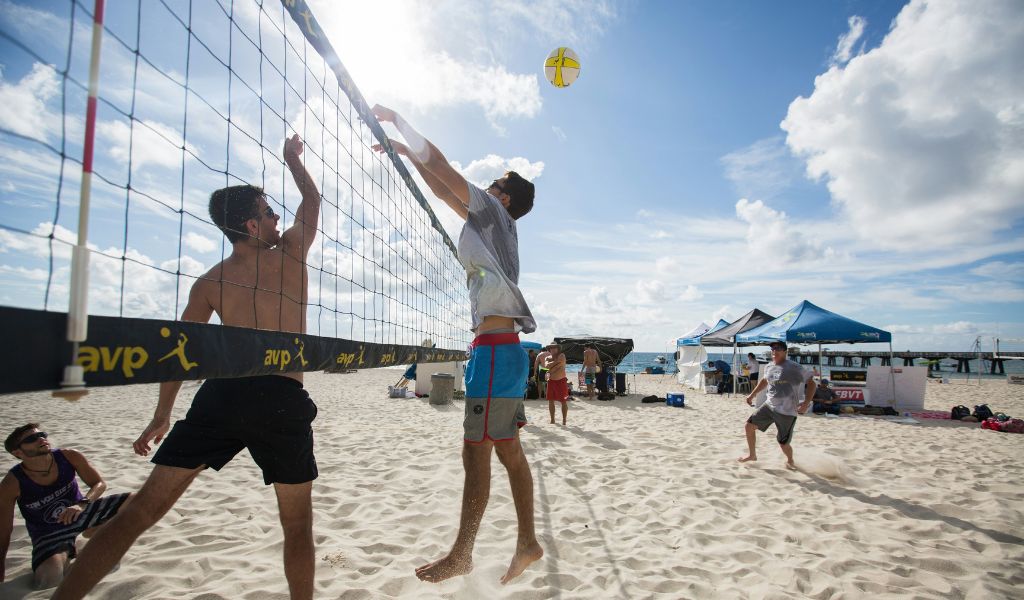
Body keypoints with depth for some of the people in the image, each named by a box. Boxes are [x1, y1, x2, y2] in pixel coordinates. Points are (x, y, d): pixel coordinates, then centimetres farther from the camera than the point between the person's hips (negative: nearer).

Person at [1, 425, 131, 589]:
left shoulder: (69, 457, -18)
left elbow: (100, 483, -10)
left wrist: (82, 504, -32)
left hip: (81, 512, 3)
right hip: (50, 532, -2)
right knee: (49, 578, -30)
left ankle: (95, 532, 9)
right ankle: (66, 556, 7)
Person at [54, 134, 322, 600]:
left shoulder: (209, 282, 11)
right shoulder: (292, 253, 4)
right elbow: (312, 200, 21)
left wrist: (161, 415, 22)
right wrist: (292, 158, 37)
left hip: (222, 393, 3)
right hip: (284, 399, -2)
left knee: (143, 508, 12)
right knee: (297, 523, 13)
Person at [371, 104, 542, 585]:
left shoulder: (495, 212, -1)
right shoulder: (488, 222, 21)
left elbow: (441, 167, -1)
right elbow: (444, 192, 29)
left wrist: (398, 120, 11)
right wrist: (405, 150, 30)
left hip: (495, 349, -9)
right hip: (502, 350, 9)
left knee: (476, 452, -3)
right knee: (508, 451, 11)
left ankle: (461, 554, 8)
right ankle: (527, 542, 19)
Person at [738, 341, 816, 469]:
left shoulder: (794, 368, -14)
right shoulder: (768, 367, 6)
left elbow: (811, 383, -11)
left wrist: (806, 403, -22)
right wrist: (752, 394, 23)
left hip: (787, 412, -6)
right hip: (769, 406, 6)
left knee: (783, 443, 4)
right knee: (750, 425, -2)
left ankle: (790, 461, 38)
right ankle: (752, 455, 18)